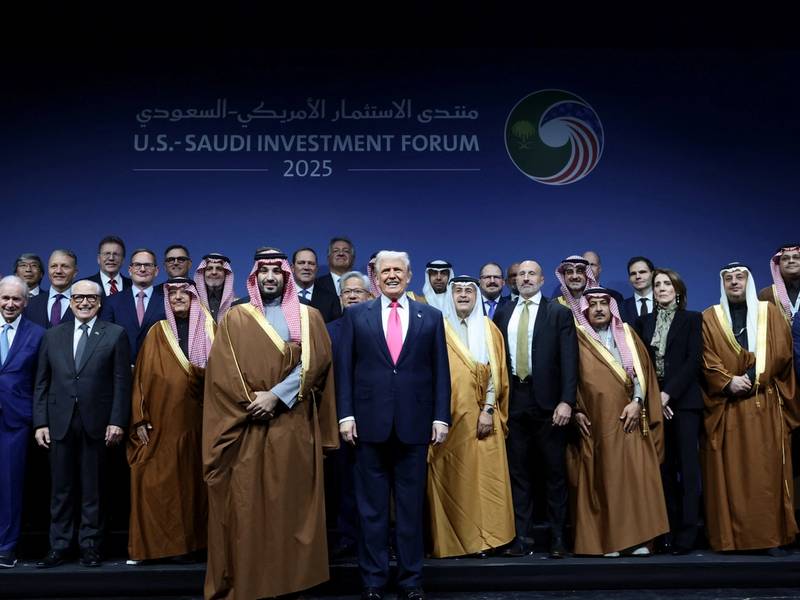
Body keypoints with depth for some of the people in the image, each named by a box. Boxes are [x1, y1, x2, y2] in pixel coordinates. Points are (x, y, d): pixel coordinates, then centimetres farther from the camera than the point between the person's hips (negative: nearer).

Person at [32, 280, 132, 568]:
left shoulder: (116, 335, 2)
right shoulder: (52, 336, 11)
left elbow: (121, 382, -2)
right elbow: (41, 383, 10)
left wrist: (117, 421, -9)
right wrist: (40, 422, 2)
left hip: (97, 423, -2)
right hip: (60, 423, 2)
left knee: (93, 489, 5)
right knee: (61, 488, 7)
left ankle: (90, 547, 15)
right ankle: (58, 547, 17)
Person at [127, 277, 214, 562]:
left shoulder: (209, 330, 8)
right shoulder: (157, 332, 6)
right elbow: (142, 376, 2)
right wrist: (140, 419, -5)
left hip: (197, 420, 1)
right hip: (162, 422, 0)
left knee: (193, 480, 5)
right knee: (159, 482, -2)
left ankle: (192, 542, 14)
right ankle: (154, 544, 9)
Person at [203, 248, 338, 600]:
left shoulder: (308, 317, 9)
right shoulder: (235, 318, 10)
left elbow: (314, 362, -5)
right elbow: (220, 368, 0)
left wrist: (276, 396, -15)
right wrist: (251, 401, -11)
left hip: (294, 427, 0)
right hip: (247, 426, 0)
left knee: (292, 504, 3)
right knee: (246, 504, 1)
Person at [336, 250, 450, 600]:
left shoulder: (431, 317, 8)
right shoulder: (355, 315, 7)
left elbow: (440, 371, 6)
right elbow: (344, 369, 4)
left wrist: (441, 417, -1)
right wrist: (345, 414, -4)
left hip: (414, 423, 1)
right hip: (370, 422, 0)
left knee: (411, 506, 8)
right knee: (371, 507, 7)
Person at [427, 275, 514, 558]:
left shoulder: (489, 329, 9)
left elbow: (496, 373, 4)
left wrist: (488, 410, -7)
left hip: (481, 417, 1)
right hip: (448, 416, -1)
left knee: (483, 477, 1)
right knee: (450, 479, 0)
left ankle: (482, 538, 11)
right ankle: (451, 541, 9)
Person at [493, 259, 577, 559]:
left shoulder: (559, 313, 2)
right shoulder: (502, 313, 10)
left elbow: (569, 360, -4)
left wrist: (566, 401, -14)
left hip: (547, 400, -2)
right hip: (513, 399, 3)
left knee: (554, 472, 5)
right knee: (518, 471, 7)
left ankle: (557, 539, 14)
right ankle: (522, 538, 14)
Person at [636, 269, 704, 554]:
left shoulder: (692, 319, 5)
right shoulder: (644, 322, 14)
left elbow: (694, 360, -5)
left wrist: (669, 393, -13)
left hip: (684, 401, -3)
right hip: (654, 401, 3)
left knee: (687, 466, -4)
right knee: (664, 466, 3)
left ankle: (686, 534, -1)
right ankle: (668, 530, 8)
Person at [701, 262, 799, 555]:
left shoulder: (770, 312, 11)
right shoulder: (709, 318, 10)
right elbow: (707, 360, 1)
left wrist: (752, 377, -10)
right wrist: (728, 381, -14)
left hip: (766, 405, 0)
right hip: (726, 407, 0)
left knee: (767, 470, -2)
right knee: (729, 472, 0)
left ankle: (771, 536, 2)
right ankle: (730, 537, 4)